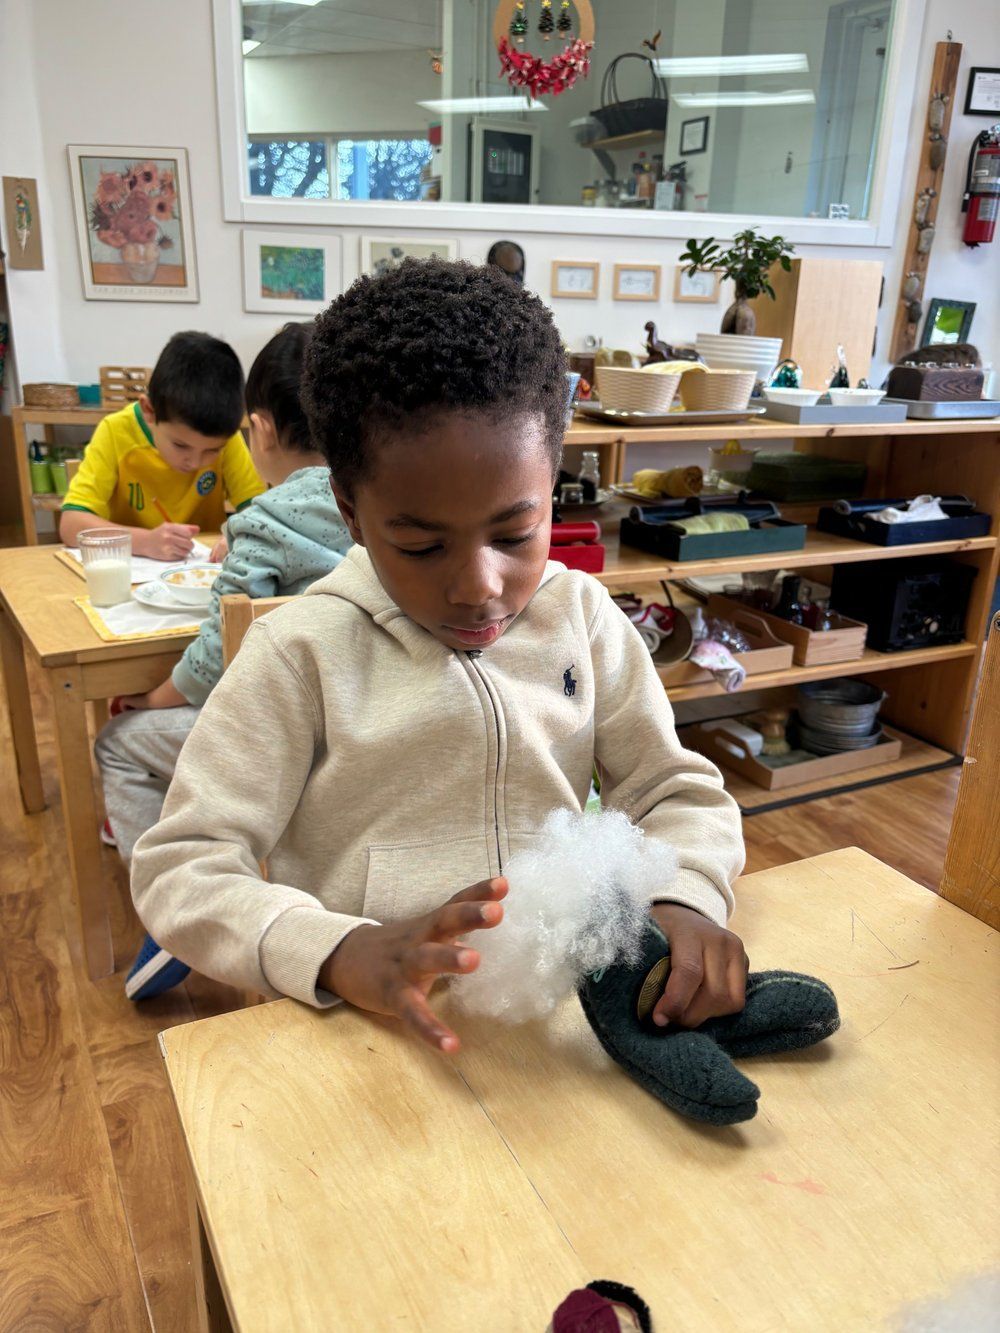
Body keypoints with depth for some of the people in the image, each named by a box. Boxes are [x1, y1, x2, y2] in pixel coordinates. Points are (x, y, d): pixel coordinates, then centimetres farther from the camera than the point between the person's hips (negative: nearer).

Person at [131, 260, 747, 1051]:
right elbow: (180, 869, -8)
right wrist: (345, 955, -25)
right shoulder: (302, 654, -9)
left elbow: (678, 791, 6)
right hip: (368, 1025, -1)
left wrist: (685, 898, -16)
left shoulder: (582, 615, 1)